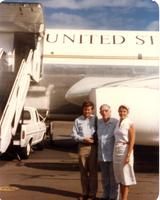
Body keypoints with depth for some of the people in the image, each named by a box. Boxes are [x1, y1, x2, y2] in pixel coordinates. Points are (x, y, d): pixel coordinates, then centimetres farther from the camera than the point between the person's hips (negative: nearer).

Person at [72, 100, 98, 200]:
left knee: (93, 171, 1)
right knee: (83, 171, 9)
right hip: (82, 147, 2)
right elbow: (74, 134, 3)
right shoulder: (78, 120, 6)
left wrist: (95, 139, -14)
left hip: (93, 147, -2)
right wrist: (83, 139, -10)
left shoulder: (95, 119, 1)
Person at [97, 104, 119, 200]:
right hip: (102, 155, 5)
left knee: (113, 177, 5)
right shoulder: (99, 122, 5)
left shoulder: (116, 122, -12)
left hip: (113, 155, -5)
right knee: (104, 177, 15)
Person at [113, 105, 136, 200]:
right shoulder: (118, 123, 9)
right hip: (116, 151, 7)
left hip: (125, 150, -6)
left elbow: (132, 141, -13)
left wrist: (128, 155, -18)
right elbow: (117, 139, 12)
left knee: (125, 176, 1)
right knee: (119, 176, 12)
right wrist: (115, 152, 9)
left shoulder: (130, 124, -9)